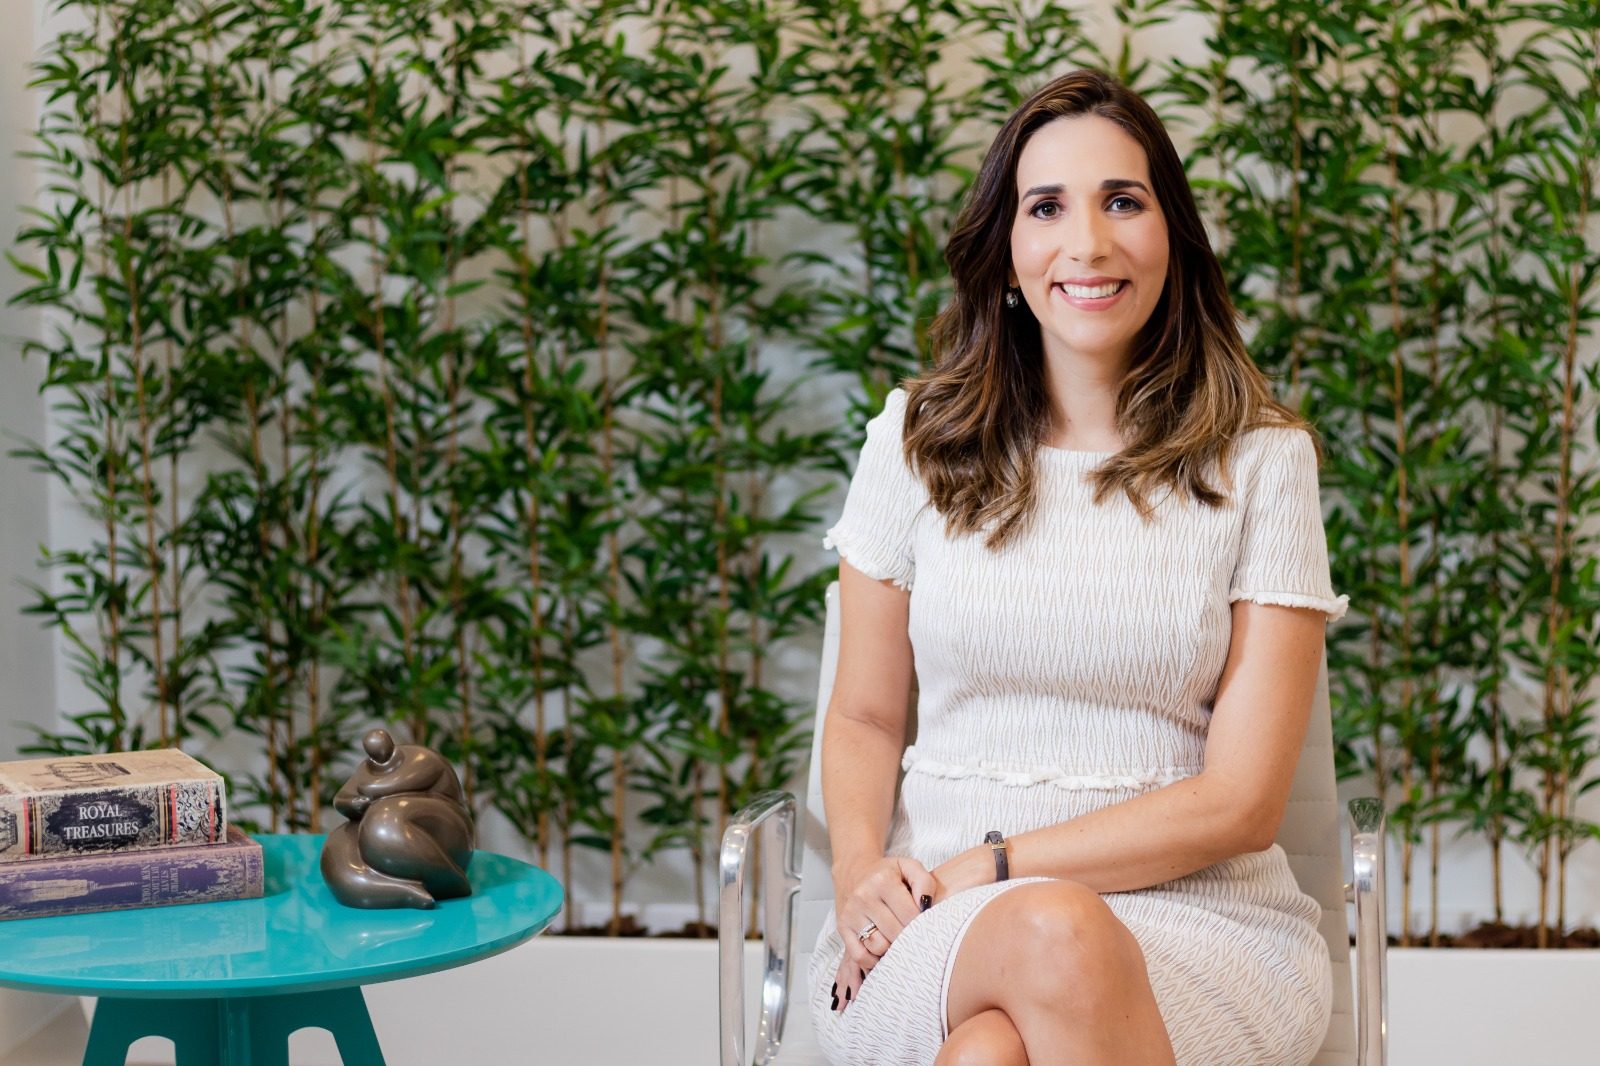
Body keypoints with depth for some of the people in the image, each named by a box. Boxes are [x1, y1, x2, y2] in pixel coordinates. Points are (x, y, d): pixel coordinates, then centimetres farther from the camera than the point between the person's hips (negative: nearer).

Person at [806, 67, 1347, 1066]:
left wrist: (991, 868, -12)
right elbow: (867, 718, 13)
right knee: (1052, 941, -36)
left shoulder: (1261, 459, 2)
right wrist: (860, 875, -9)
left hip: (1197, 917, -1)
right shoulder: (920, 440, 8)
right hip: (933, 941, 1)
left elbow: (1241, 803, -3)